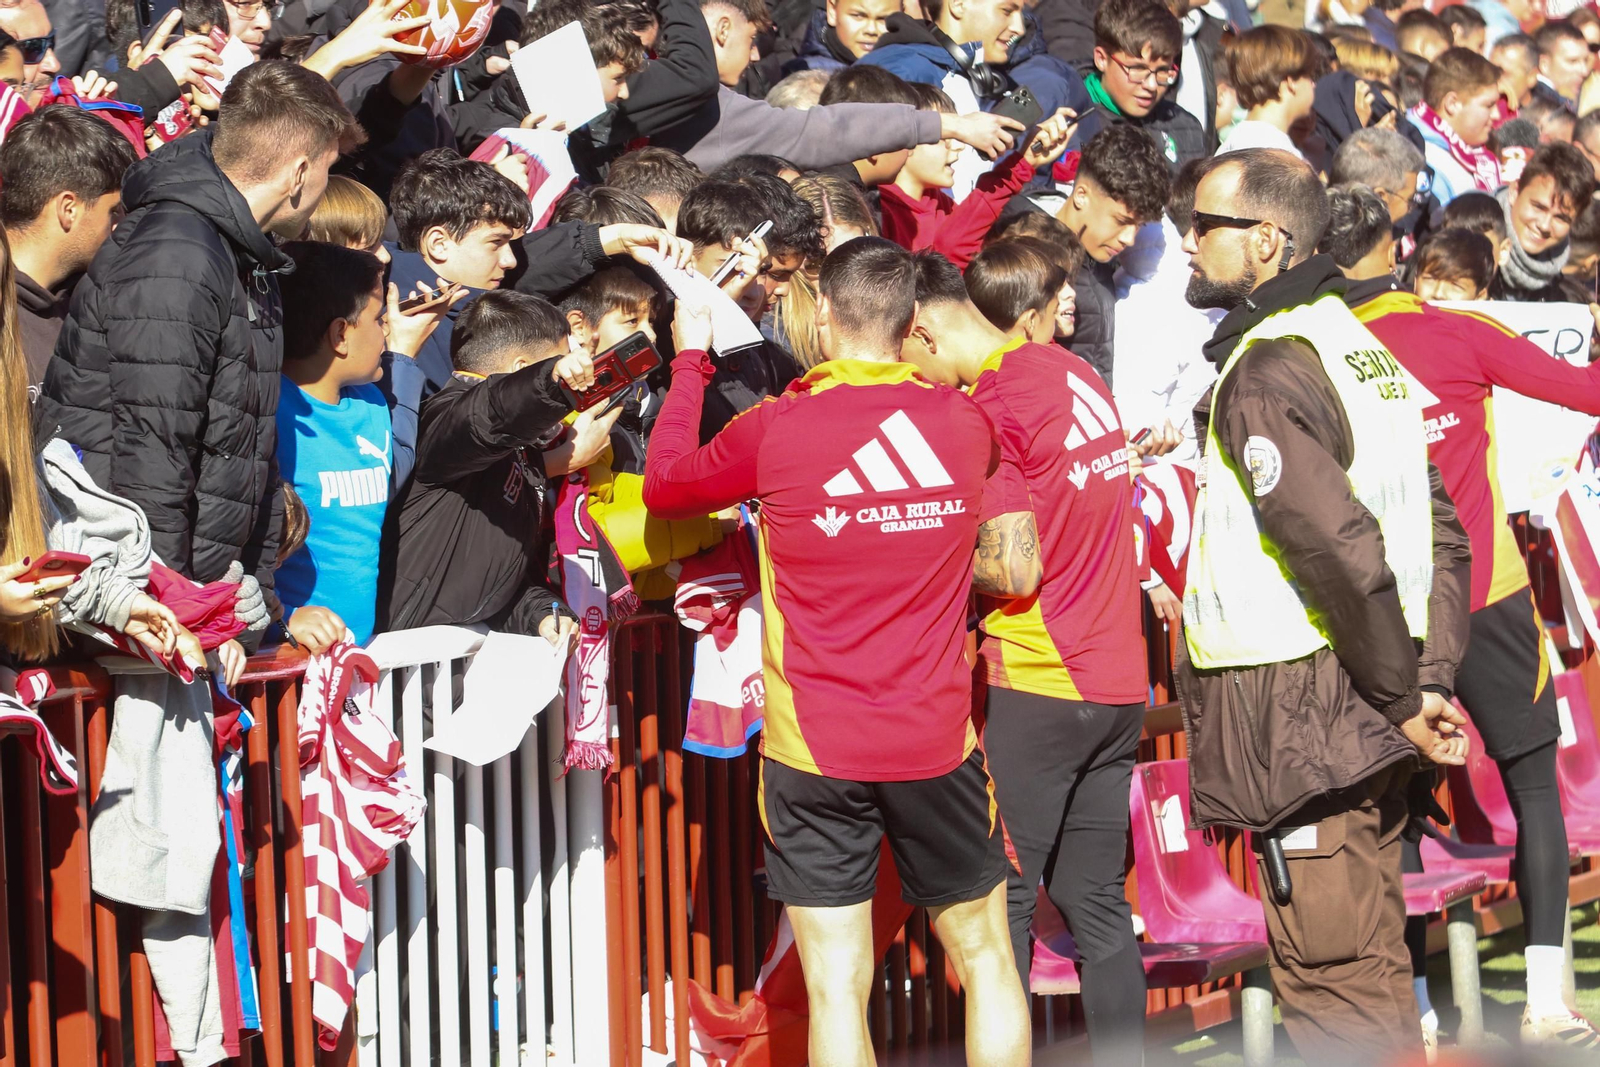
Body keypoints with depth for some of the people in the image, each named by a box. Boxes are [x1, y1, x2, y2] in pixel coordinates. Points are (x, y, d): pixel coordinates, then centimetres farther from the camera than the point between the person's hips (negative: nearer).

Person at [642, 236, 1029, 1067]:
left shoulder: (778, 428, -10)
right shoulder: (964, 422, -1)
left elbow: (663, 487, 7)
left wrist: (691, 361, 18)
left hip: (815, 750, -2)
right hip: (936, 745, 2)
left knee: (837, 988, -1)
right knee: (985, 962, 15)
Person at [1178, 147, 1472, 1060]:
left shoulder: (1264, 375, -16)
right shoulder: (1357, 344, 15)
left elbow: (1342, 551, -25)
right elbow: (1442, 530, 15)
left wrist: (1402, 698, -15)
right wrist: (1432, 677, 9)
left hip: (1303, 716, -10)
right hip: (1365, 711, 10)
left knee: (1333, 984, -6)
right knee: (1371, 967, 15)